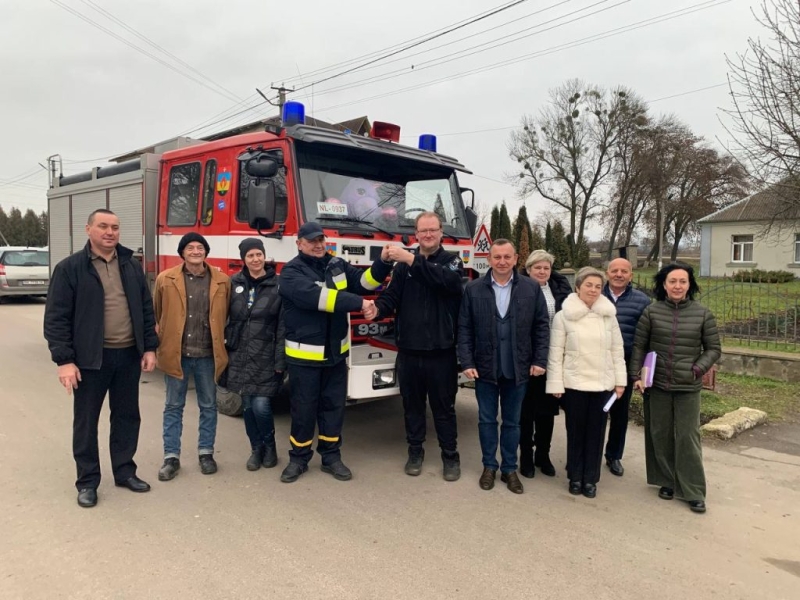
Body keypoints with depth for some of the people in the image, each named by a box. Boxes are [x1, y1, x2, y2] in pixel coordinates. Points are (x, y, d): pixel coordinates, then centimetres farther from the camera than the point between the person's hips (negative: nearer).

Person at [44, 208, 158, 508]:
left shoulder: (132, 266, 8)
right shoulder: (70, 268, -6)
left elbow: (146, 310, 11)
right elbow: (56, 318, -8)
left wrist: (149, 348, 5)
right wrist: (64, 360, -14)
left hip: (129, 355, 4)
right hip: (90, 358, -4)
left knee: (127, 416, 13)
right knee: (86, 421, 7)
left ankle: (124, 471, 28)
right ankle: (87, 481, 21)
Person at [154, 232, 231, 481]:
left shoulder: (222, 281, -2)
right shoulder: (165, 279, -3)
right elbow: (156, 314, 7)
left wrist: (220, 342, 8)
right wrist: (163, 341, 9)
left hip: (208, 354, 1)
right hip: (176, 353, 0)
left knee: (208, 406, 11)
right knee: (173, 406, 9)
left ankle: (206, 452, 26)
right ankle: (171, 457, 19)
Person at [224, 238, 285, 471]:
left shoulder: (278, 285, -5)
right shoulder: (234, 283, 4)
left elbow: (283, 327, -6)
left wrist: (280, 361, -10)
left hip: (265, 357, -3)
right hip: (239, 354, 3)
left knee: (261, 406, -6)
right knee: (247, 405, 9)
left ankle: (269, 446, 21)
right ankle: (256, 448, 27)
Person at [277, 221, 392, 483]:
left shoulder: (337, 264, 6)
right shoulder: (291, 272, -12)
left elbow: (364, 282, 0)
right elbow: (317, 297, -28)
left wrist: (383, 263, -18)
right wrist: (359, 303, -33)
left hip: (335, 353, 5)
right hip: (304, 355, -5)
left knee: (334, 406, 13)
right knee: (304, 408, 7)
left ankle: (331, 457, 26)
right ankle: (298, 458, 24)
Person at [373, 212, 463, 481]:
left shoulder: (452, 260, 1)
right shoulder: (403, 264, 7)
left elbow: (447, 279, -22)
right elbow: (392, 295, -3)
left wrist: (412, 260, -29)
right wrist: (378, 307, -26)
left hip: (441, 351, -2)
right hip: (409, 350, 2)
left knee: (443, 407, 9)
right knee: (412, 405, 14)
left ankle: (450, 456, 23)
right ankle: (415, 451, 30)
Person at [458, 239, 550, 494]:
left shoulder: (532, 289, -1)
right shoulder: (473, 289, -2)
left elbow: (542, 326, 1)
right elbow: (464, 329, -2)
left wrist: (539, 360, -4)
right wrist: (467, 362, -8)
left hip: (518, 368, 0)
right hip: (484, 367, 0)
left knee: (512, 422, 13)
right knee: (487, 419, 12)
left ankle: (509, 469, 27)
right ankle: (489, 466, 28)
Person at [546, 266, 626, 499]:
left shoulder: (609, 316, 3)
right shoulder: (563, 316, -6)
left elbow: (617, 350, 7)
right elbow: (555, 353, -5)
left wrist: (620, 380, 3)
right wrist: (555, 384, -8)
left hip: (603, 383, 2)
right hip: (574, 383, -2)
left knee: (596, 432, 9)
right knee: (575, 431, 8)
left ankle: (590, 478, 21)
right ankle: (575, 477, 21)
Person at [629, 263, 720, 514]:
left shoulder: (702, 314, -2)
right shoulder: (651, 311, -2)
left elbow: (713, 349, 4)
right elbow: (639, 346, 2)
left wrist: (698, 370, -10)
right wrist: (636, 375, -4)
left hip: (688, 387, -1)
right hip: (657, 385, 1)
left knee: (688, 437, 1)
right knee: (660, 435, 10)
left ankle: (693, 491, 11)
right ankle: (667, 481, 26)